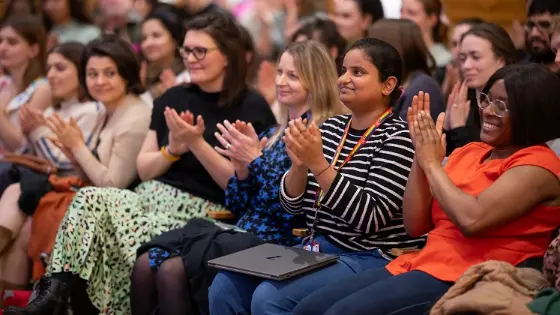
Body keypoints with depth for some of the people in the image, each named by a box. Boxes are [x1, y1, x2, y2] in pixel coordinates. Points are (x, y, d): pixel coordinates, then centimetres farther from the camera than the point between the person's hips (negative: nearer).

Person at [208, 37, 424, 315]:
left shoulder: (396, 137, -10)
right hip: (317, 249, 7)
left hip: (370, 259, -7)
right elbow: (291, 205, 10)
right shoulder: (331, 127, 10)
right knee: (226, 285, -6)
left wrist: (318, 163, -24)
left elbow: (370, 218, -21)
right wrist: (300, 164, -11)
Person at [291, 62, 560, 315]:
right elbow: (415, 225, 11)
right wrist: (421, 156, 2)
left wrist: (432, 163, -8)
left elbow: (472, 219, -23)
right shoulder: (468, 152, 17)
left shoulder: (538, 164, -6)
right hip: (423, 264, 8)